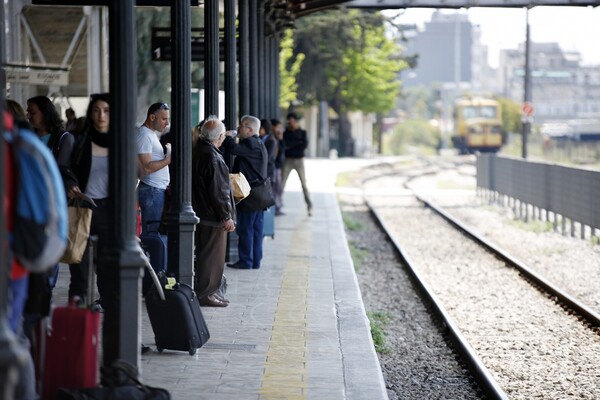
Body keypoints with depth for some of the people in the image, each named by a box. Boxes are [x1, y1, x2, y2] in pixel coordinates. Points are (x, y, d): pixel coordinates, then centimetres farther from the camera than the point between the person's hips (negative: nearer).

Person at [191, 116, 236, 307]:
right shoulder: (213, 158, -21)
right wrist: (227, 217, -14)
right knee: (212, 255, -1)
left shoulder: (198, 151, 9)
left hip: (201, 212, 10)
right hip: (213, 216, -10)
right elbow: (218, 191, -21)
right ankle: (205, 293, 4)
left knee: (205, 253, 16)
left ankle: (207, 291, 24)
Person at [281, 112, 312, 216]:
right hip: (288, 160, 1)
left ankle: (309, 206, 4)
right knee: (282, 183, -6)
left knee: (304, 183, -1)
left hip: (299, 160, -1)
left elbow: (305, 145, -11)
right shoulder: (286, 133, 6)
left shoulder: (302, 133, 4)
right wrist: (298, 143, -13)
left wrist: (290, 145, -12)